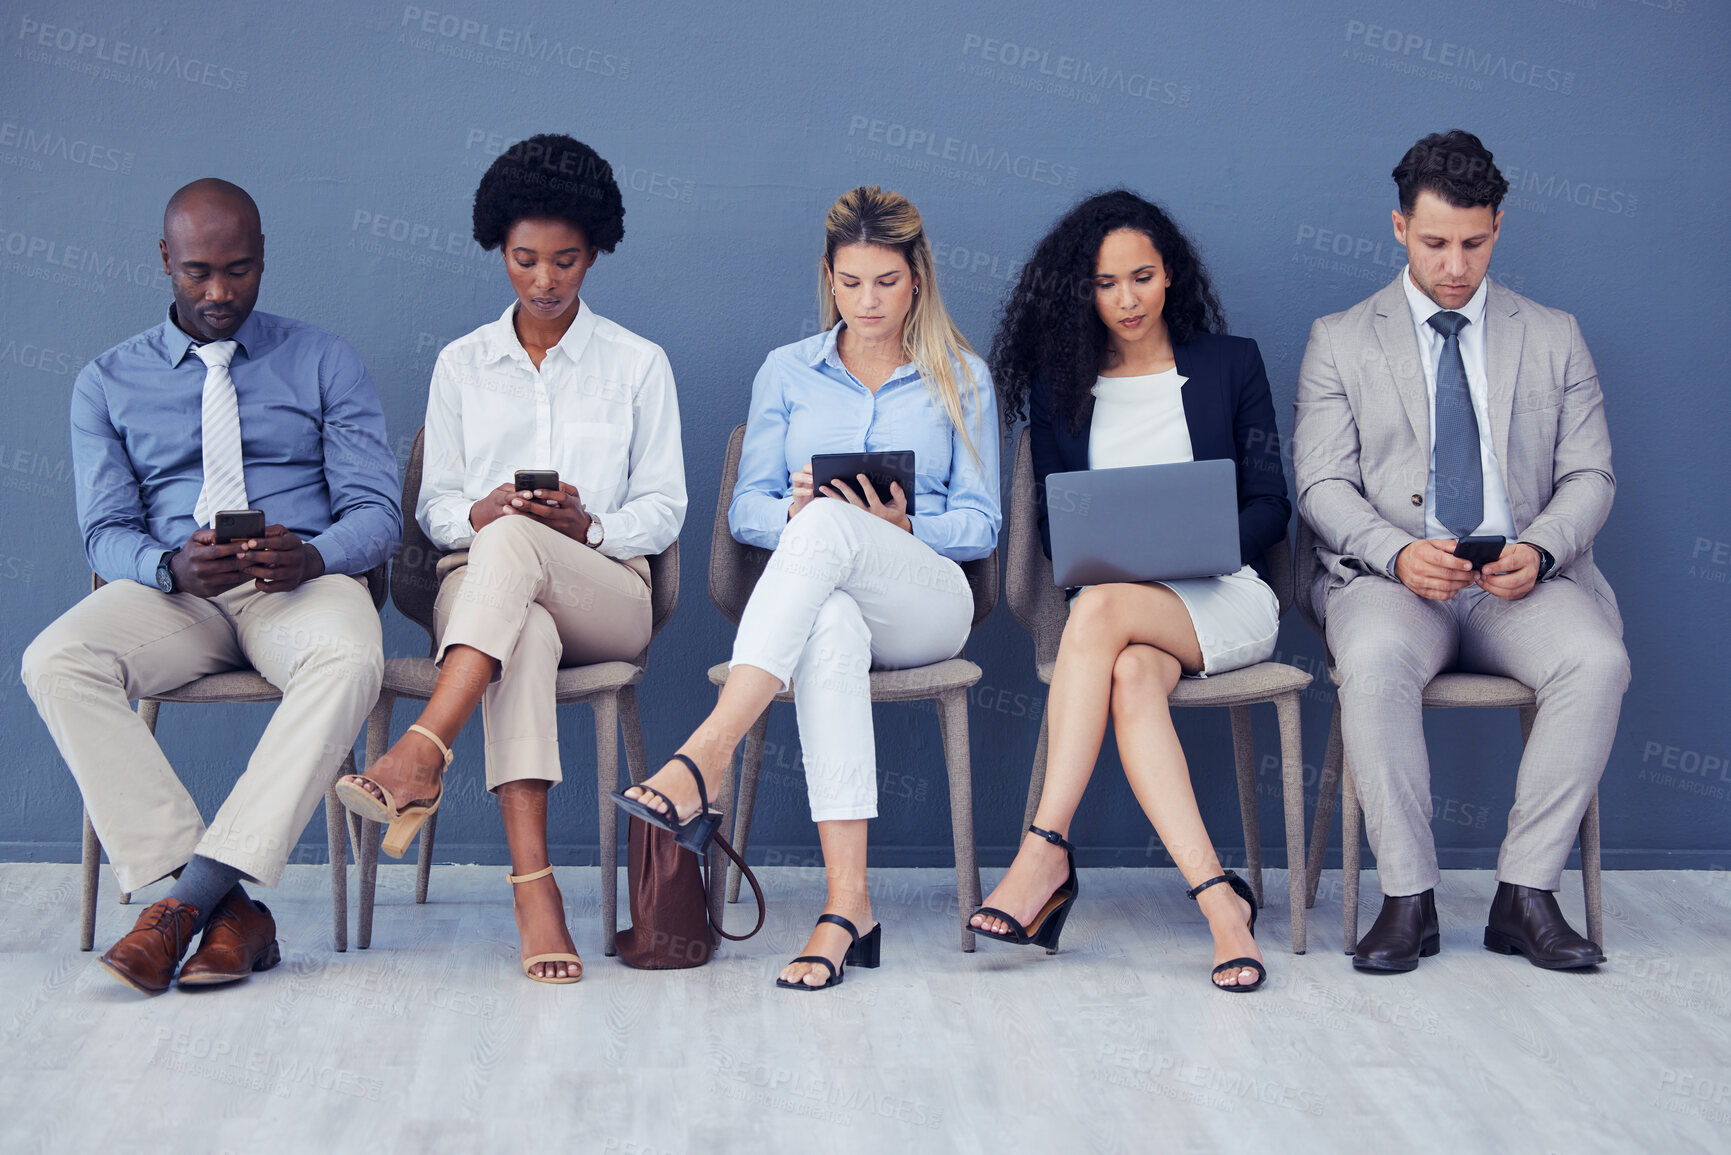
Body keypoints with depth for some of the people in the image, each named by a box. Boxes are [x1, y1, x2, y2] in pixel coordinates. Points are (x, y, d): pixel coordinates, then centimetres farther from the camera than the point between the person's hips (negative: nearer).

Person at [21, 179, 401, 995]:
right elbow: (105, 532, 5)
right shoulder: (108, 382, 14)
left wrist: (313, 556, -22)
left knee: (350, 659, -38)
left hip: (303, 584, -1)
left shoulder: (323, 363, 10)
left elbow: (376, 510, 2)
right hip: (170, 591, 2)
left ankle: (191, 896, -37)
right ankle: (231, 909, -33)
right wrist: (172, 565, -20)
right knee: (55, 661, -30)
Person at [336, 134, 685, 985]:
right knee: (526, 634, -39)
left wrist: (588, 526, -14)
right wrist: (476, 513, -11)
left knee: (513, 542, -37)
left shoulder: (638, 364, 11)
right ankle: (533, 888, -51)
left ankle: (422, 755, -49)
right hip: (479, 583, 1)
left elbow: (663, 510, 7)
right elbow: (434, 506, 13)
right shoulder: (461, 365, 16)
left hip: (605, 590, -1)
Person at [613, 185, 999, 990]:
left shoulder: (960, 379, 15)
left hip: (925, 600, -1)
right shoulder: (787, 373, 18)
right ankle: (847, 905, -50)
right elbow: (746, 509, 13)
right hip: (812, 595, 1)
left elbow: (979, 525, 9)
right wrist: (790, 510, -11)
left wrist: (904, 525, -13)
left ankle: (703, 760, -51)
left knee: (828, 526, -37)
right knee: (832, 627, -41)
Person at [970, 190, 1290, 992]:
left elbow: (1270, 505, 6)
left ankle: (1045, 852, -37)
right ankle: (1217, 899, -44)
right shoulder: (1059, 382, 15)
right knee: (1131, 674, -37)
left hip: (1222, 598, -2)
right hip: (1115, 599, 2)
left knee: (1100, 613, -36)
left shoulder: (1230, 363, 10)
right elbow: (1051, 521, 13)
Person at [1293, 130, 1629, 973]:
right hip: (1387, 577, -1)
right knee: (1374, 661, -36)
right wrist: (1398, 554, -18)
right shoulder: (1339, 342, 10)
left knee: (1598, 660, -30)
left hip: (1523, 583, 2)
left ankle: (1526, 894, -20)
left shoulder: (1553, 338, 15)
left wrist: (1538, 549, -13)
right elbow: (1323, 487, 2)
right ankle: (1408, 899, -24)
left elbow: (1589, 477, 9)